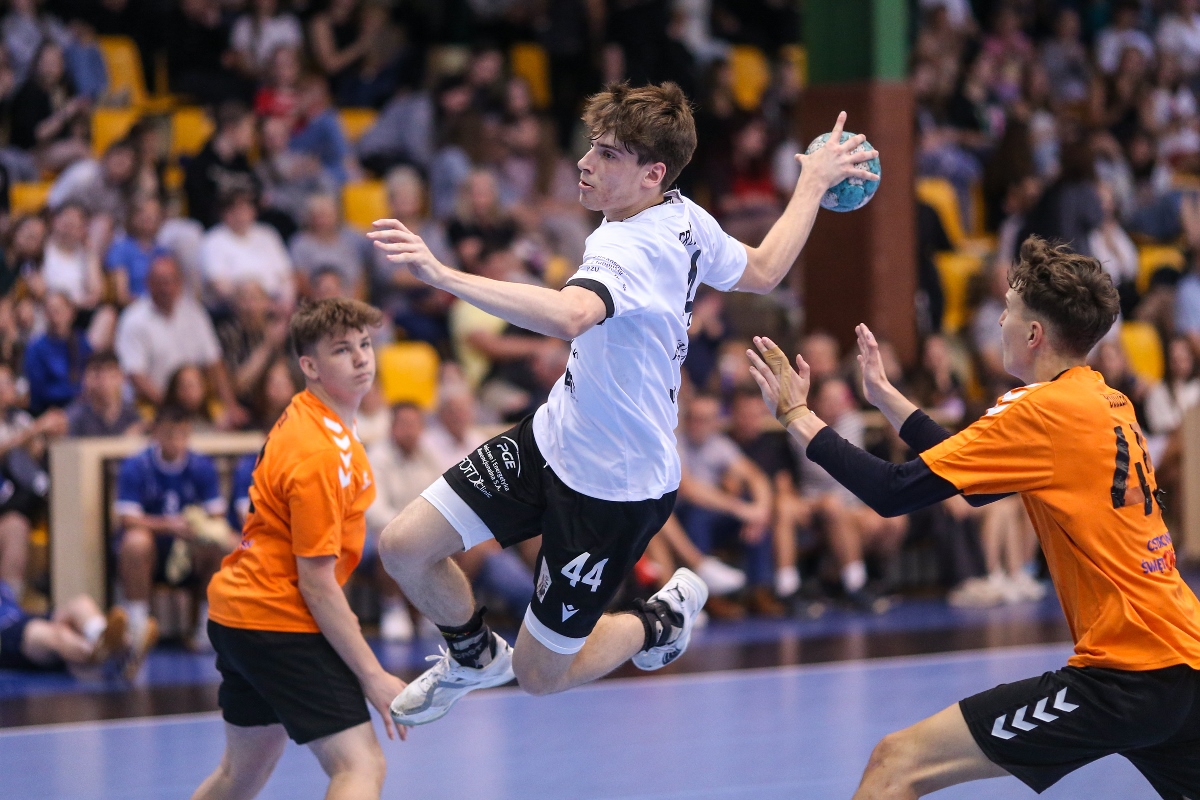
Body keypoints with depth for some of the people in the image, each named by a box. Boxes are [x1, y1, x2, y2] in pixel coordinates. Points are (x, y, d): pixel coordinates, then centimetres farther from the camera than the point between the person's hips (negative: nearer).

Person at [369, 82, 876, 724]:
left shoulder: (629, 249, -32)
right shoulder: (686, 218, -4)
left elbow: (567, 315, -54)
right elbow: (762, 271, 14)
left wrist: (443, 276, -61)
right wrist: (812, 185, 29)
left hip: (615, 490, -9)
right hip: (555, 437, 9)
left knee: (540, 676, 4)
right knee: (404, 548, 1)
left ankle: (664, 617, 30)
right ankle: (475, 656, 31)